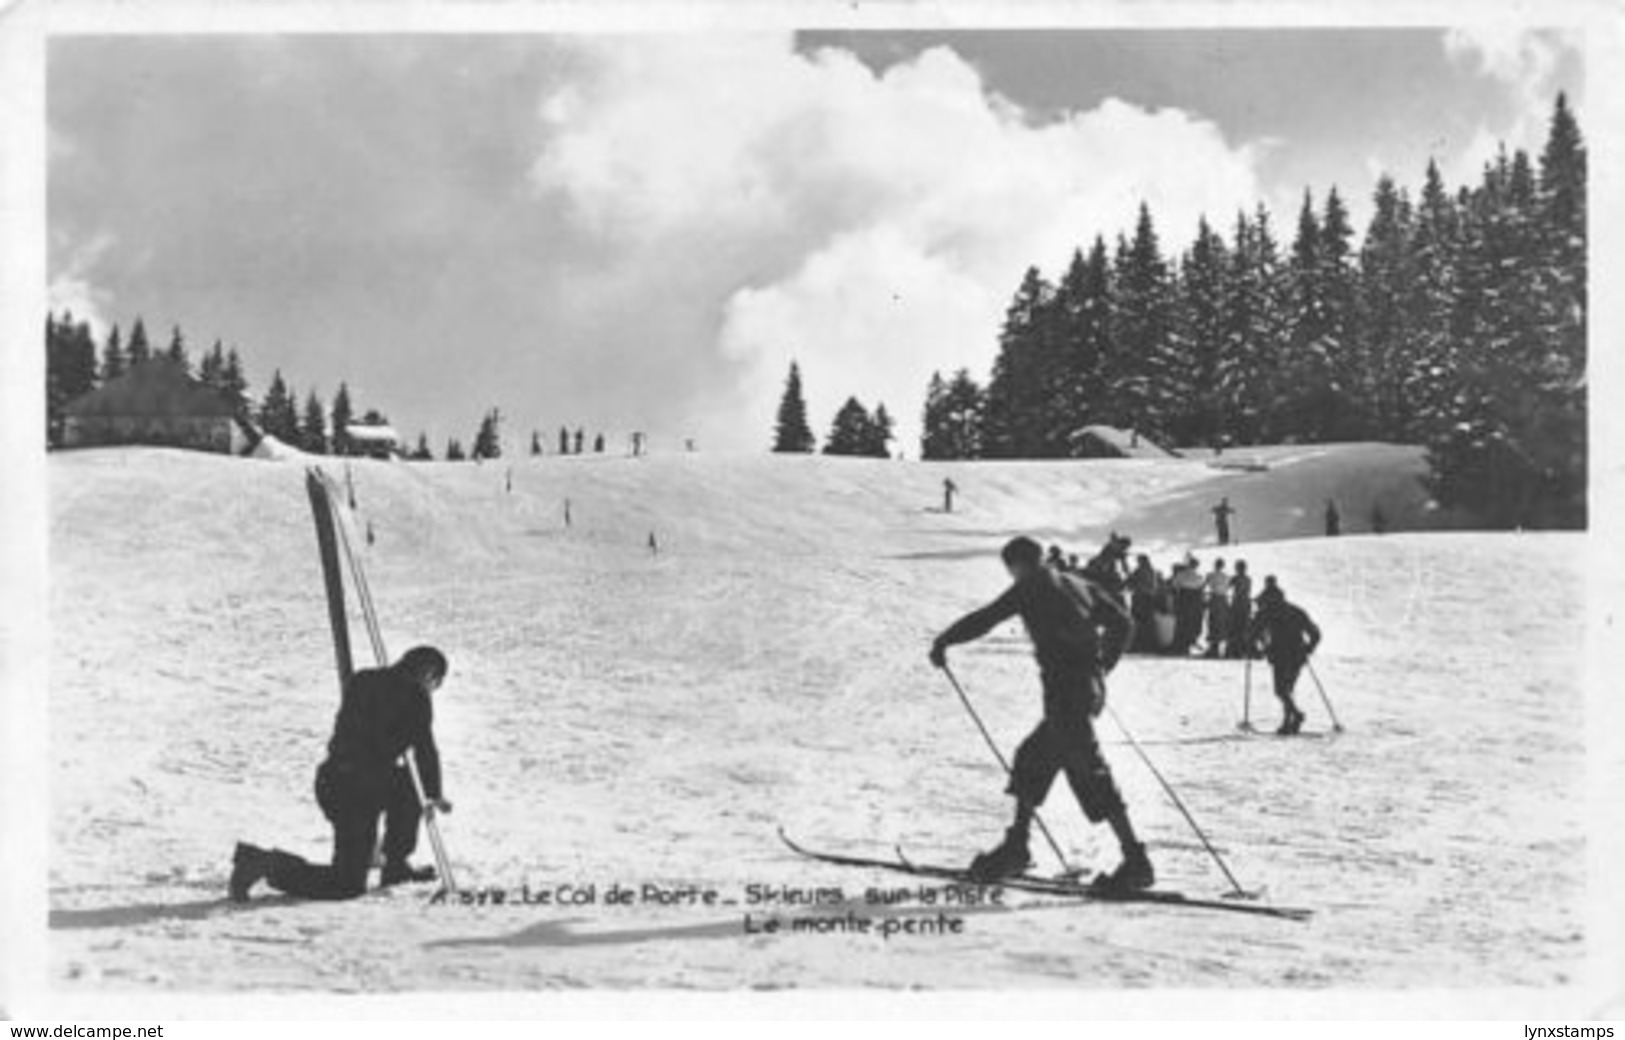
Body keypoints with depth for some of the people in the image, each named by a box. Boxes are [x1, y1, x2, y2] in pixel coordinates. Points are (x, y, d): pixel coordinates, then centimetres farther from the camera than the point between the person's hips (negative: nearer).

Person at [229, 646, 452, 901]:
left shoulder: (360, 682, 16)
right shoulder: (414, 697, -6)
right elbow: (425, 750, -2)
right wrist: (434, 796, 15)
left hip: (328, 779, 8)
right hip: (359, 793, -8)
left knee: (407, 784, 28)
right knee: (348, 885, -1)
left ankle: (396, 866, 29)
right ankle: (270, 865, -12)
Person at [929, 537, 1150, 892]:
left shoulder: (1031, 587, -2)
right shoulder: (1078, 584, 18)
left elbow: (985, 619, -3)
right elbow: (1121, 623, 18)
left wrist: (944, 642, 11)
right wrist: (1102, 667, 25)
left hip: (1064, 687, -9)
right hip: (1091, 685, 9)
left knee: (1091, 775, -10)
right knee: (1032, 759, 18)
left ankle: (1136, 862, -14)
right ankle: (1016, 848, 23)